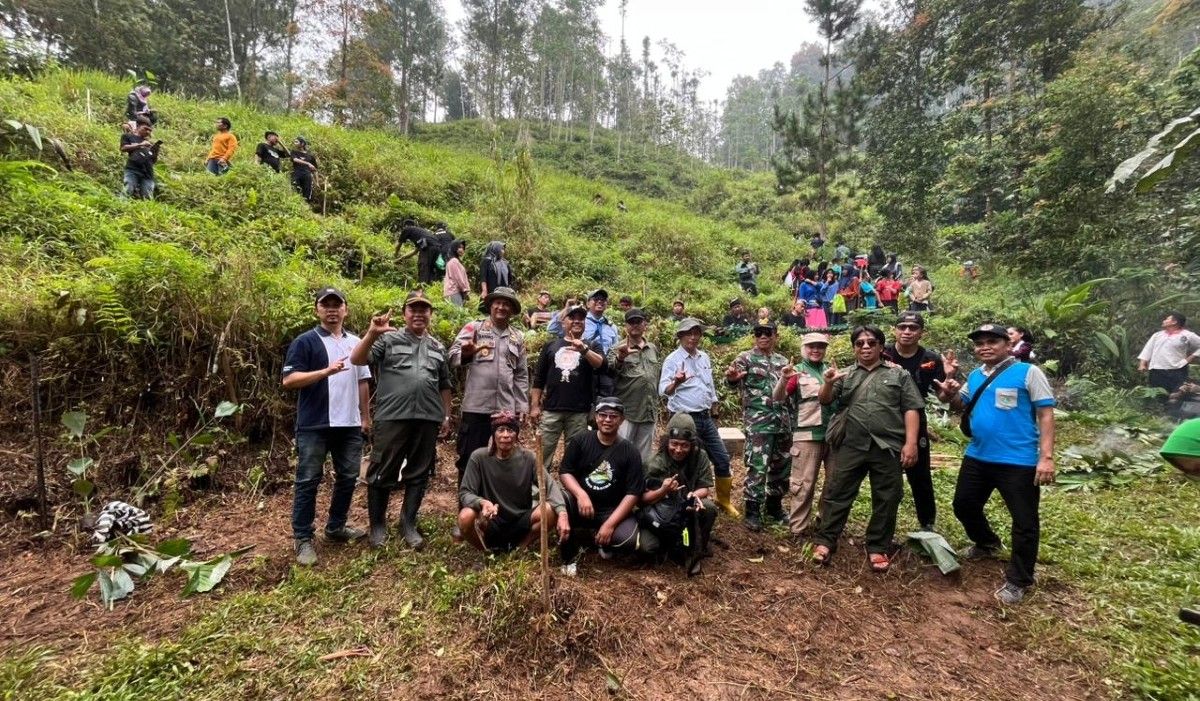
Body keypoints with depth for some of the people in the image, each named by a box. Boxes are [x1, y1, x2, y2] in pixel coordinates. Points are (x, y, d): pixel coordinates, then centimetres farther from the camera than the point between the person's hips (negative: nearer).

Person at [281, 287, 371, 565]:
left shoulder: (355, 342, 12)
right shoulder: (305, 341, -5)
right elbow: (289, 380, -13)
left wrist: (366, 416, 13)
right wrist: (326, 371, -24)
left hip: (350, 424, 6)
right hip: (314, 426, -5)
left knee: (347, 477, 13)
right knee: (308, 481, 3)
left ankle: (336, 527, 30)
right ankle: (303, 539, 14)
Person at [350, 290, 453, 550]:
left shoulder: (438, 348, 16)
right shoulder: (389, 339, 4)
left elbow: (444, 385, 20)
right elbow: (357, 360, -7)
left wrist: (446, 416, 16)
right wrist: (372, 334, -22)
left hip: (428, 419, 4)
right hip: (392, 418, -3)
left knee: (418, 474, 9)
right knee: (382, 473, 4)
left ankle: (409, 525, 22)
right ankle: (378, 526, 21)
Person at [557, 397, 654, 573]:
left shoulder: (630, 452, -4)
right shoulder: (580, 440, 0)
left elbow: (633, 493, -8)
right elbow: (564, 472, -3)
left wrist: (610, 524, -17)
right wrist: (581, 494, -23)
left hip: (611, 510, 0)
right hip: (580, 502, 1)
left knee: (630, 539, -28)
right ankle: (569, 557, -7)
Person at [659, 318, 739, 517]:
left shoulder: (704, 357, 10)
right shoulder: (673, 360, -11)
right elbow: (663, 390, -23)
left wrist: (714, 413, 19)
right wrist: (676, 383, -43)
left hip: (705, 418, 7)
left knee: (722, 459, 11)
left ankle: (724, 500, 29)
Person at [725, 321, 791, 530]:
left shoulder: (782, 361, 15)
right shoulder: (746, 357, -2)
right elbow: (733, 381, -17)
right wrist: (732, 377, -42)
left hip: (783, 422, 6)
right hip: (757, 422, -6)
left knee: (781, 467, 13)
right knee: (757, 468, -7)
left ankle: (774, 507, 29)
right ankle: (752, 512, 5)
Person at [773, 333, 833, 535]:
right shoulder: (797, 372, -1)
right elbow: (777, 397, -11)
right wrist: (783, 379, -30)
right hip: (807, 435, -5)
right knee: (804, 483, -1)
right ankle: (798, 529, 8)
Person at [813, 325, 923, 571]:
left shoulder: (899, 374, 10)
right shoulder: (846, 376, 15)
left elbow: (911, 410, 3)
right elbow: (824, 401, 8)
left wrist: (910, 443, -7)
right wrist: (828, 383, -14)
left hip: (888, 447, 0)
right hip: (851, 446, 1)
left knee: (886, 500, 6)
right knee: (837, 494, 0)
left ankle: (877, 548, 18)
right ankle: (824, 542, 7)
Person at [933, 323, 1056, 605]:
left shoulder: (1028, 372, -10)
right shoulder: (975, 376, 8)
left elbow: (1046, 414, -12)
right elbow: (962, 407, 23)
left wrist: (1046, 457, -18)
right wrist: (951, 395, -1)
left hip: (1018, 461, -6)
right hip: (977, 457, 7)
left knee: (1024, 522, 6)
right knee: (964, 505, 19)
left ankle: (1018, 581, 22)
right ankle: (987, 543, 46)